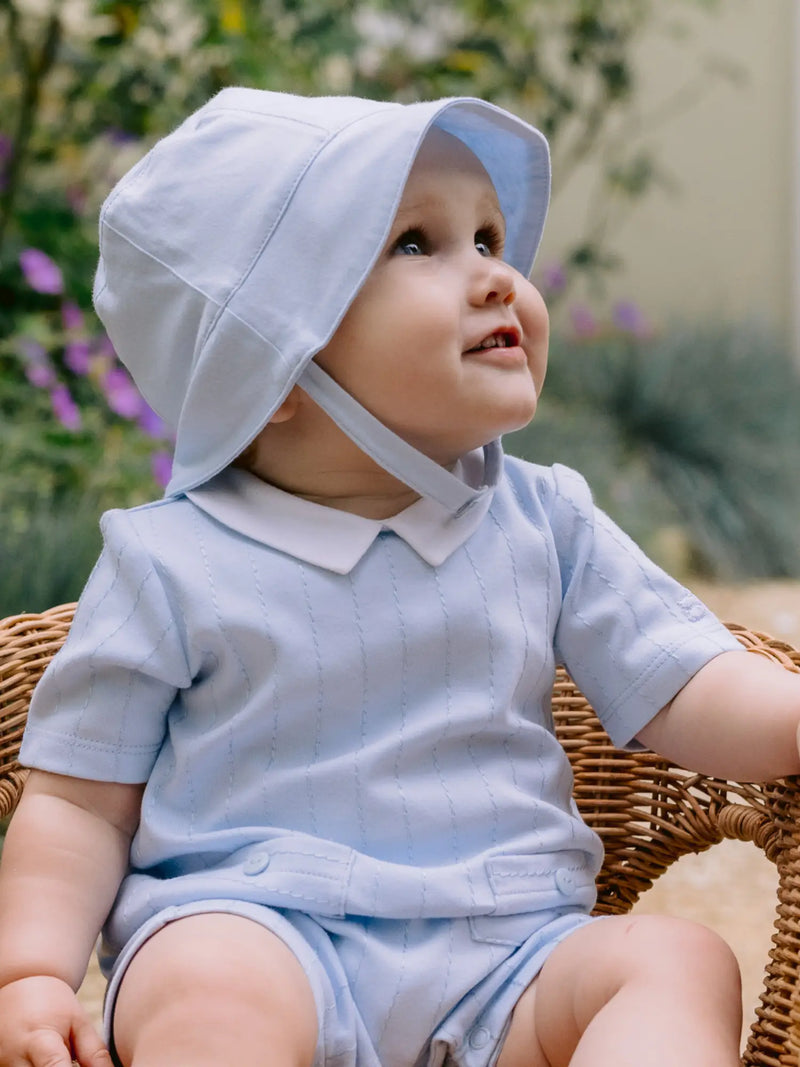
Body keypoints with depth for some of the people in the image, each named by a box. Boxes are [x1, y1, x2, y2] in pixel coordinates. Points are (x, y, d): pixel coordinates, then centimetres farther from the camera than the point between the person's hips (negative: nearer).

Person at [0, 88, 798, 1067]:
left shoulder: (543, 520, 10)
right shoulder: (174, 565, 1)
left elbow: (688, 692, 6)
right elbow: (80, 798, 4)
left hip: (509, 954, 4)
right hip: (248, 923, -3)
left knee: (680, 961, -22)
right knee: (214, 988, -35)